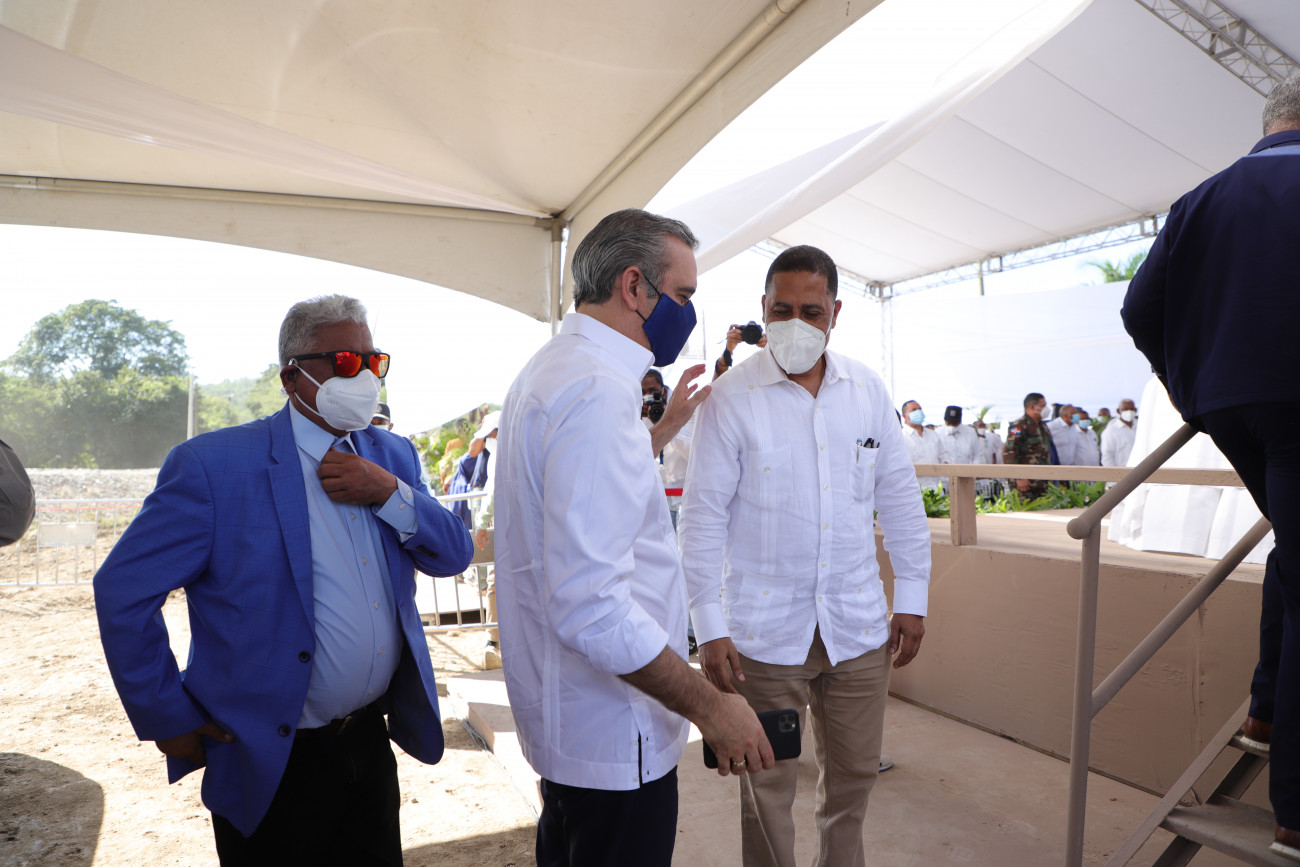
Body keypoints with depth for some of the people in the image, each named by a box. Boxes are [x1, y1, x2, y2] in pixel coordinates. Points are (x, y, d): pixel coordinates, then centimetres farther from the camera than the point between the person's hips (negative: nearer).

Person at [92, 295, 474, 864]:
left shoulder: (393, 455, 2)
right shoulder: (212, 465, -15)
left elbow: (453, 557, -1)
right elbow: (122, 591, -12)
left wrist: (391, 493, -18)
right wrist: (169, 720, -9)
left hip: (372, 742, 5)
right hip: (272, 763, -5)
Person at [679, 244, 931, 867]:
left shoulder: (867, 389, 3)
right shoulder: (731, 397, -9)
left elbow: (900, 499, 9)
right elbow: (702, 518, -9)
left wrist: (912, 598, 7)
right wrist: (710, 629, -11)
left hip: (858, 626, 4)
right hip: (764, 630, -3)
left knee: (854, 774, 19)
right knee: (767, 784, 12)